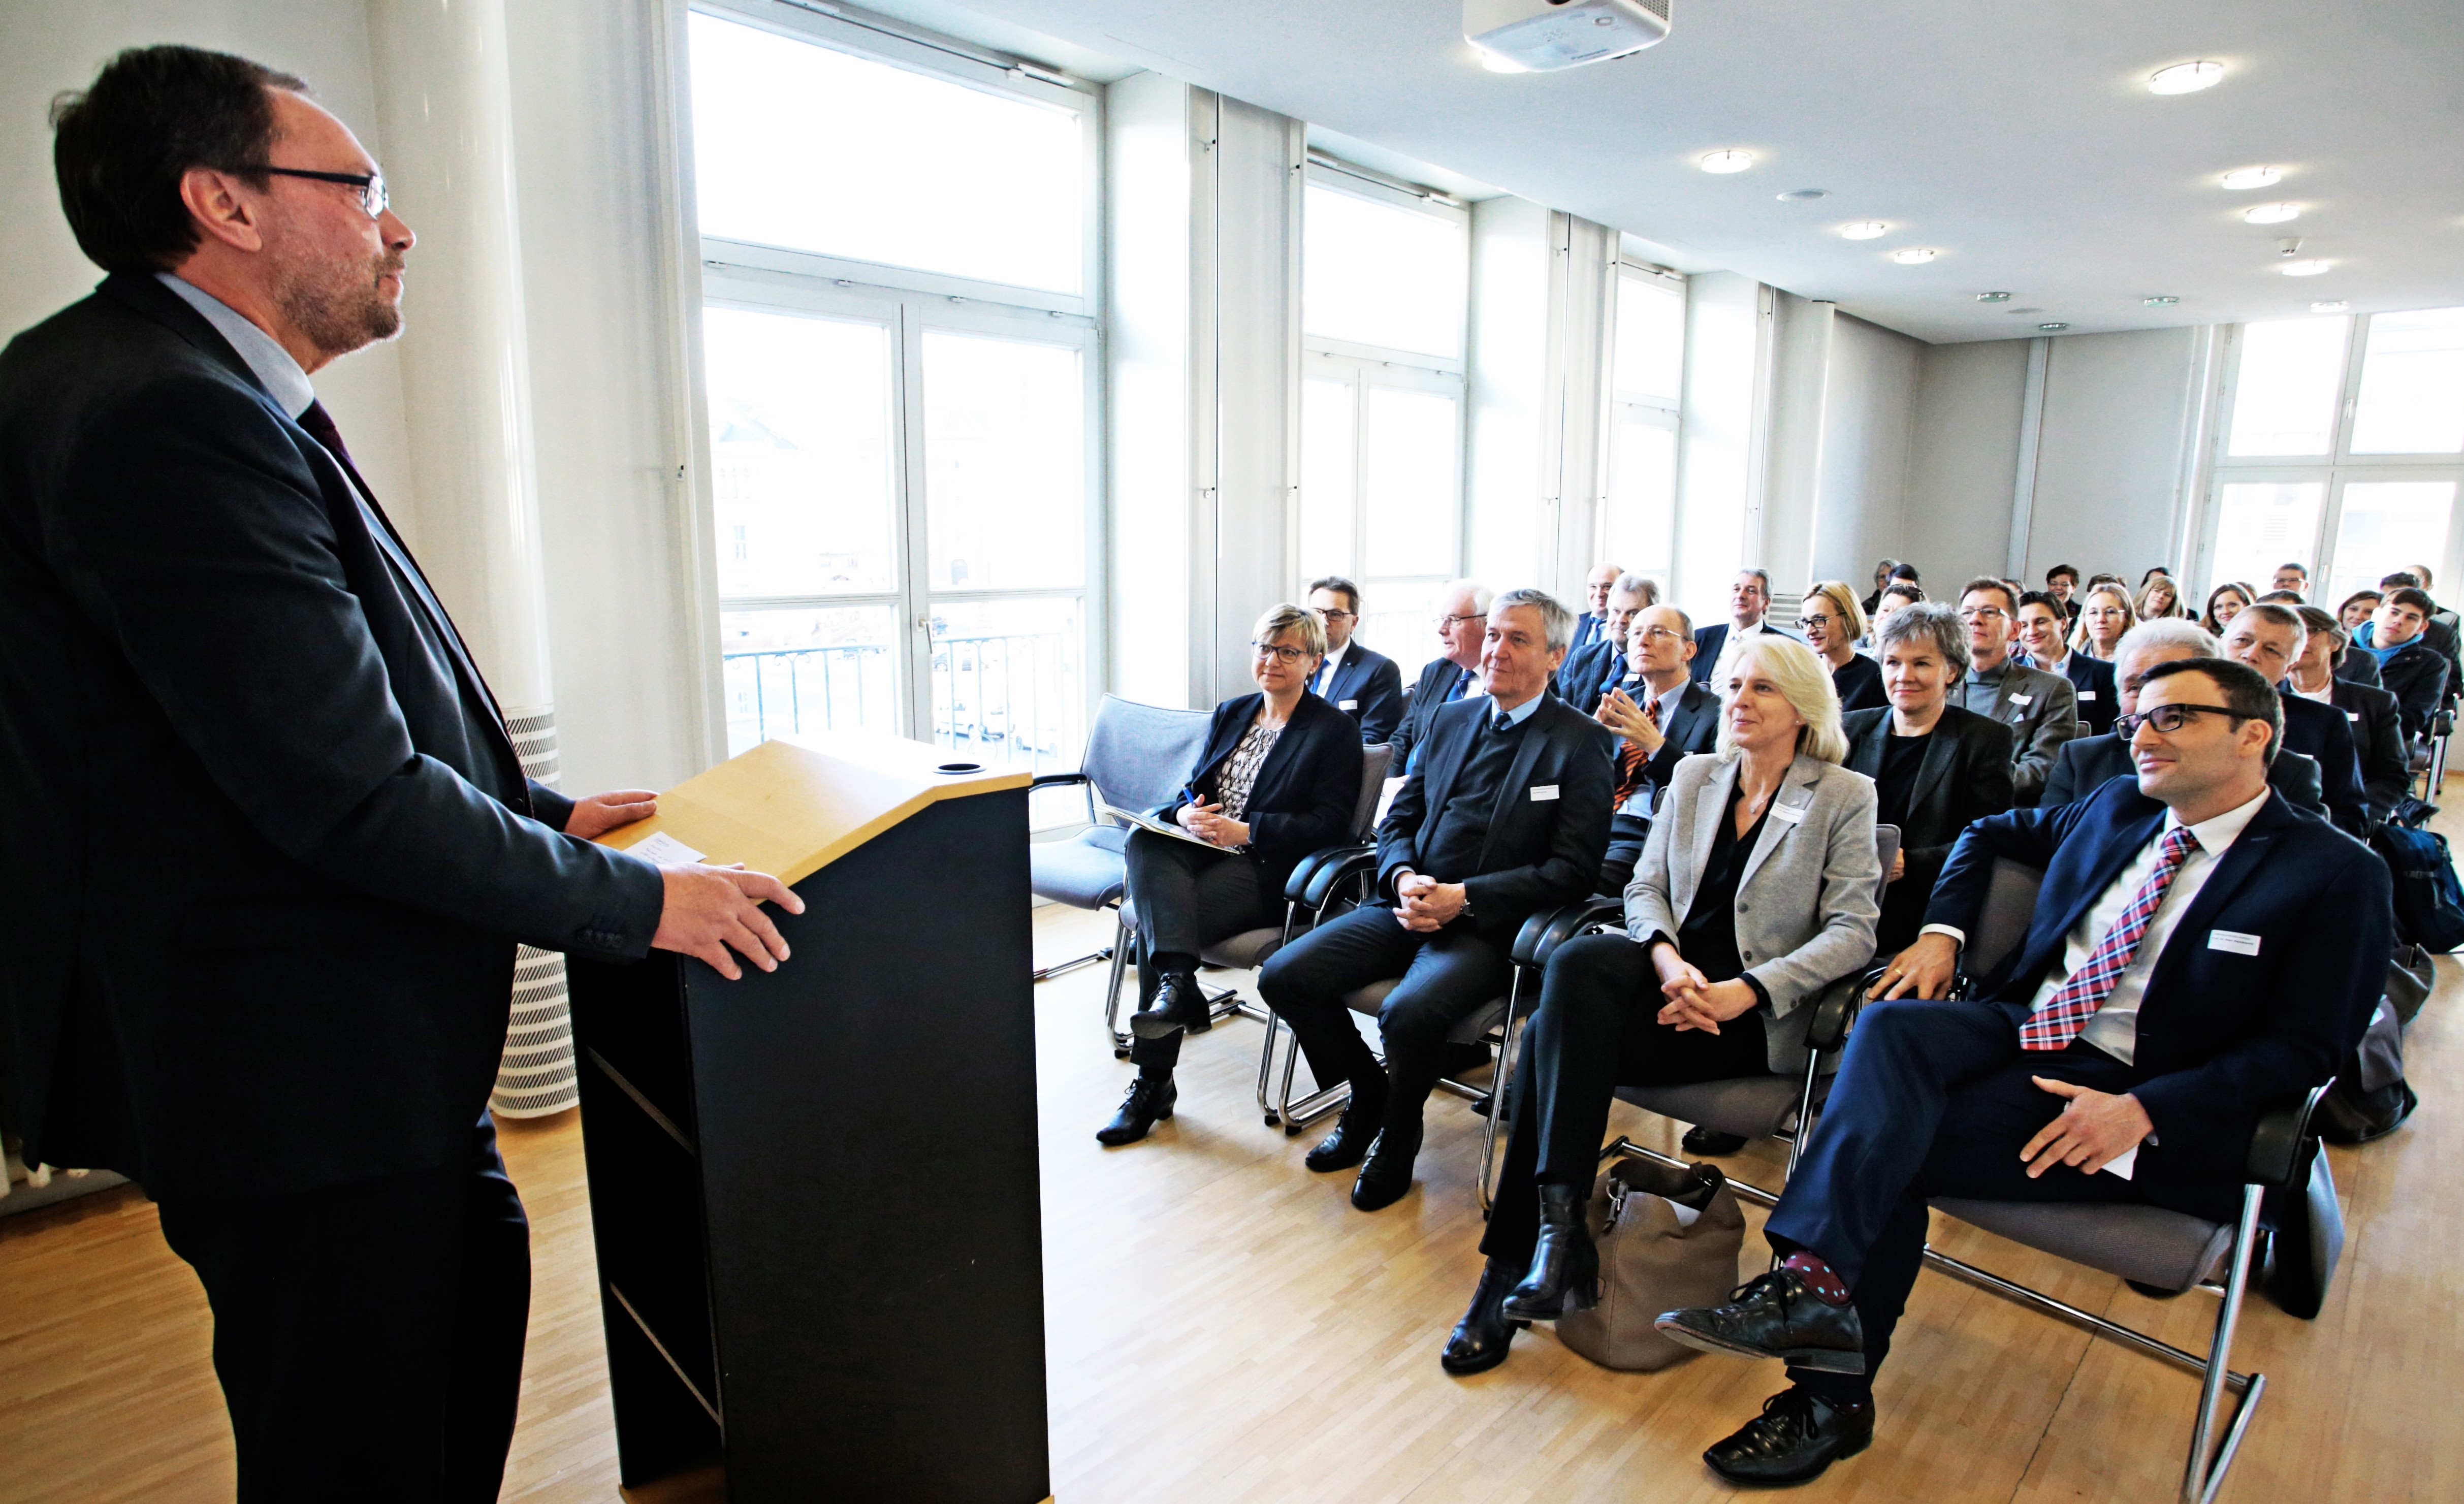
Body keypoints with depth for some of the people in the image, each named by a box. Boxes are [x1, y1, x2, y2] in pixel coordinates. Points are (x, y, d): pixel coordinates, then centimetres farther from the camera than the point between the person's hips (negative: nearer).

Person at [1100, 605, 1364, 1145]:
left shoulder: (1336, 731, 1)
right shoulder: (1230, 714, 20)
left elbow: (1329, 824, -9)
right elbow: (1191, 788, 18)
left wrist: (1244, 830, -18)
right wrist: (1186, 813, -8)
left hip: (1268, 869, -6)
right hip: (1203, 849, 6)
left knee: (1153, 921, -28)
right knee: (1143, 840, -30)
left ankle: (1153, 1082, -22)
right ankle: (1177, 981, -38)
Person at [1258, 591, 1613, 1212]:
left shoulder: (1580, 742, -4)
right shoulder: (1450, 720, 14)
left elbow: (1573, 869, -10)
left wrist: (1463, 898, -18)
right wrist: (1403, 877, -7)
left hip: (1488, 926, -6)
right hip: (1409, 904, 6)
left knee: (1408, 1014, -32)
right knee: (1283, 977, -9)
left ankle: (1398, 1135, 2)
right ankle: (1369, 1094, 15)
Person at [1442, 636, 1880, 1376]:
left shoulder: (1845, 797, 4)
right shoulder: (1693, 776, 16)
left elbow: (1852, 931, -5)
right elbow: (1645, 888, 10)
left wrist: (1746, 991, -19)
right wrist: (1666, 957, -13)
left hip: (1754, 1011, -4)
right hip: (1669, 970, 4)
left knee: (1557, 1037, -29)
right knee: (1576, 963, -33)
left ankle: (1510, 1267, -22)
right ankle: (1560, 1231, -28)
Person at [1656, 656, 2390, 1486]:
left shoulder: (2337, 874, -2)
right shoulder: (2116, 807, 15)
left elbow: (2304, 1047, -7)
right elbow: (1990, 833, 29)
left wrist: (2143, 1110, -21)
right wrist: (1941, 932, 11)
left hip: (2130, 1086, -4)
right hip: (2019, 1026, 5)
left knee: (1889, 1146, -26)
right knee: (1890, 1025, -31)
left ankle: (1835, 1395, -20)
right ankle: (1814, 1282, -39)